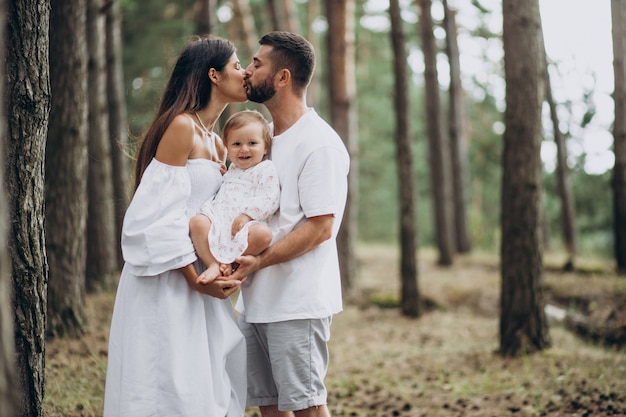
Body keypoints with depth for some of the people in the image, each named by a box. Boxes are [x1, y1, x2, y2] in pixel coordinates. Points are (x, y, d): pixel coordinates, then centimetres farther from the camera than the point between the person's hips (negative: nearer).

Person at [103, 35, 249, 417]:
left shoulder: (216, 144, 15)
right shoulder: (181, 127, -12)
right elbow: (159, 214, -17)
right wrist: (195, 279, -17)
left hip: (196, 274, 9)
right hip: (165, 276, -9)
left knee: (219, 367, 10)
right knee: (171, 385, -4)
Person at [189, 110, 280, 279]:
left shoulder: (266, 170, 6)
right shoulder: (231, 170, 29)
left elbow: (269, 199, -7)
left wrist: (247, 215, -19)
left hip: (245, 223, -5)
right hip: (219, 219, 5)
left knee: (263, 233, -37)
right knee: (197, 221, -26)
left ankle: (229, 260, -26)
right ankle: (214, 264, -29)